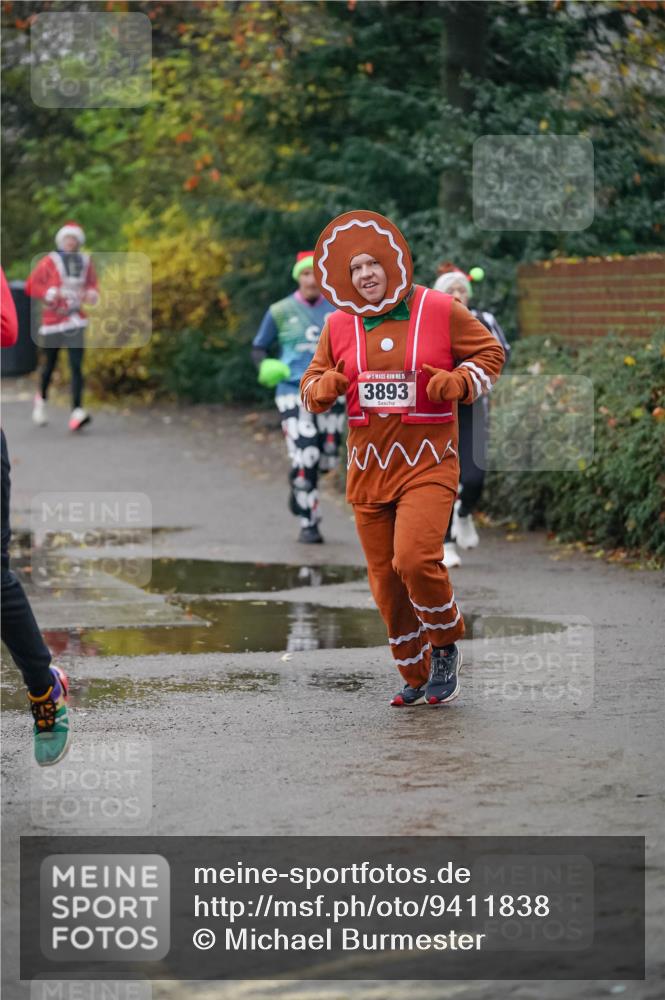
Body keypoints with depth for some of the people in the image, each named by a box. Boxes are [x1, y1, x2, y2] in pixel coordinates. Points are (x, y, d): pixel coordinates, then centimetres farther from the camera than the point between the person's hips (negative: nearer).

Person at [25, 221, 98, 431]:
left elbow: (92, 283, 20)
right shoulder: (49, 262, -4)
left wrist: (92, 294, -1)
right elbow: (31, 286, -5)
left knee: (76, 366, -13)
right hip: (53, 319, -2)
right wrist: (49, 293, -20)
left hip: (75, 321, 2)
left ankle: (76, 412, -21)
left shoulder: (85, 262, 6)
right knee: (50, 364, 13)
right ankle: (41, 400, 41)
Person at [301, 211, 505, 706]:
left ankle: (447, 647, 3)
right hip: (369, 466, 4)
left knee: (415, 559, -23)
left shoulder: (440, 310, -2)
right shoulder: (340, 325, 7)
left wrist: (460, 382, -12)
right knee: (386, 580, 6)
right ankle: (416, 677, 22)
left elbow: (490, 353, 7)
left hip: (428, 462, -4)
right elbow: (314, 381, 16)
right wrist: (323, 387, -8)